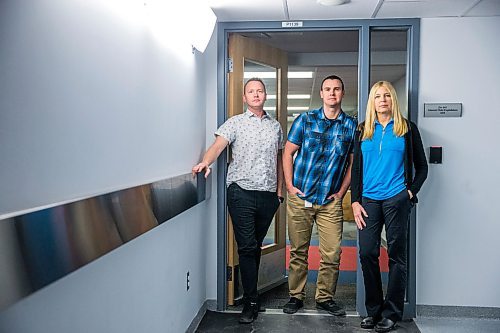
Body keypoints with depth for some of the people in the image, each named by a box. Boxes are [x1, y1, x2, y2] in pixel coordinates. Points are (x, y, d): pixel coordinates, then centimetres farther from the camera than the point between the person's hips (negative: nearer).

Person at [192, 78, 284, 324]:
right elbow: (219, 144, -12)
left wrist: (279, 190, 15)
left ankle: (250, 290, 26)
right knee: (246, 247, -4)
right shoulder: (235, 123, 4)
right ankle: (251, 302, 3)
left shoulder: (275, 126, 16)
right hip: (241, 192, -3)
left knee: (256, 246, 12)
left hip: (268, 195, 4)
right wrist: (206, 162, -33)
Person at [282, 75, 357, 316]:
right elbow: (288, 153, 5)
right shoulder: (305, 120, 2)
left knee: (332, 254, 1)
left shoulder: (351, 126, 5)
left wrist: (341, 192, 3)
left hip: (331, 201, 1)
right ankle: (296, 296, 22)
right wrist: (290, 186, -2)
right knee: (298, 251, 8)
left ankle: (325, 297, 19)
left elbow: (353, 163, 9)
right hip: (300, 197, 0)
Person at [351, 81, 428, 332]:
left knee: (396, 255, 3)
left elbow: (421, 166, 10)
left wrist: (412, 191, -4)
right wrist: (355, 201, 3)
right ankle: (373, 310, 15)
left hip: (397, 199, -2)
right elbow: (356, 168, 12)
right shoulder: (362, 131, 12)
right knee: (367, 253, 0)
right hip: (369, 199, 3)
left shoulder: (407, 129, 6)